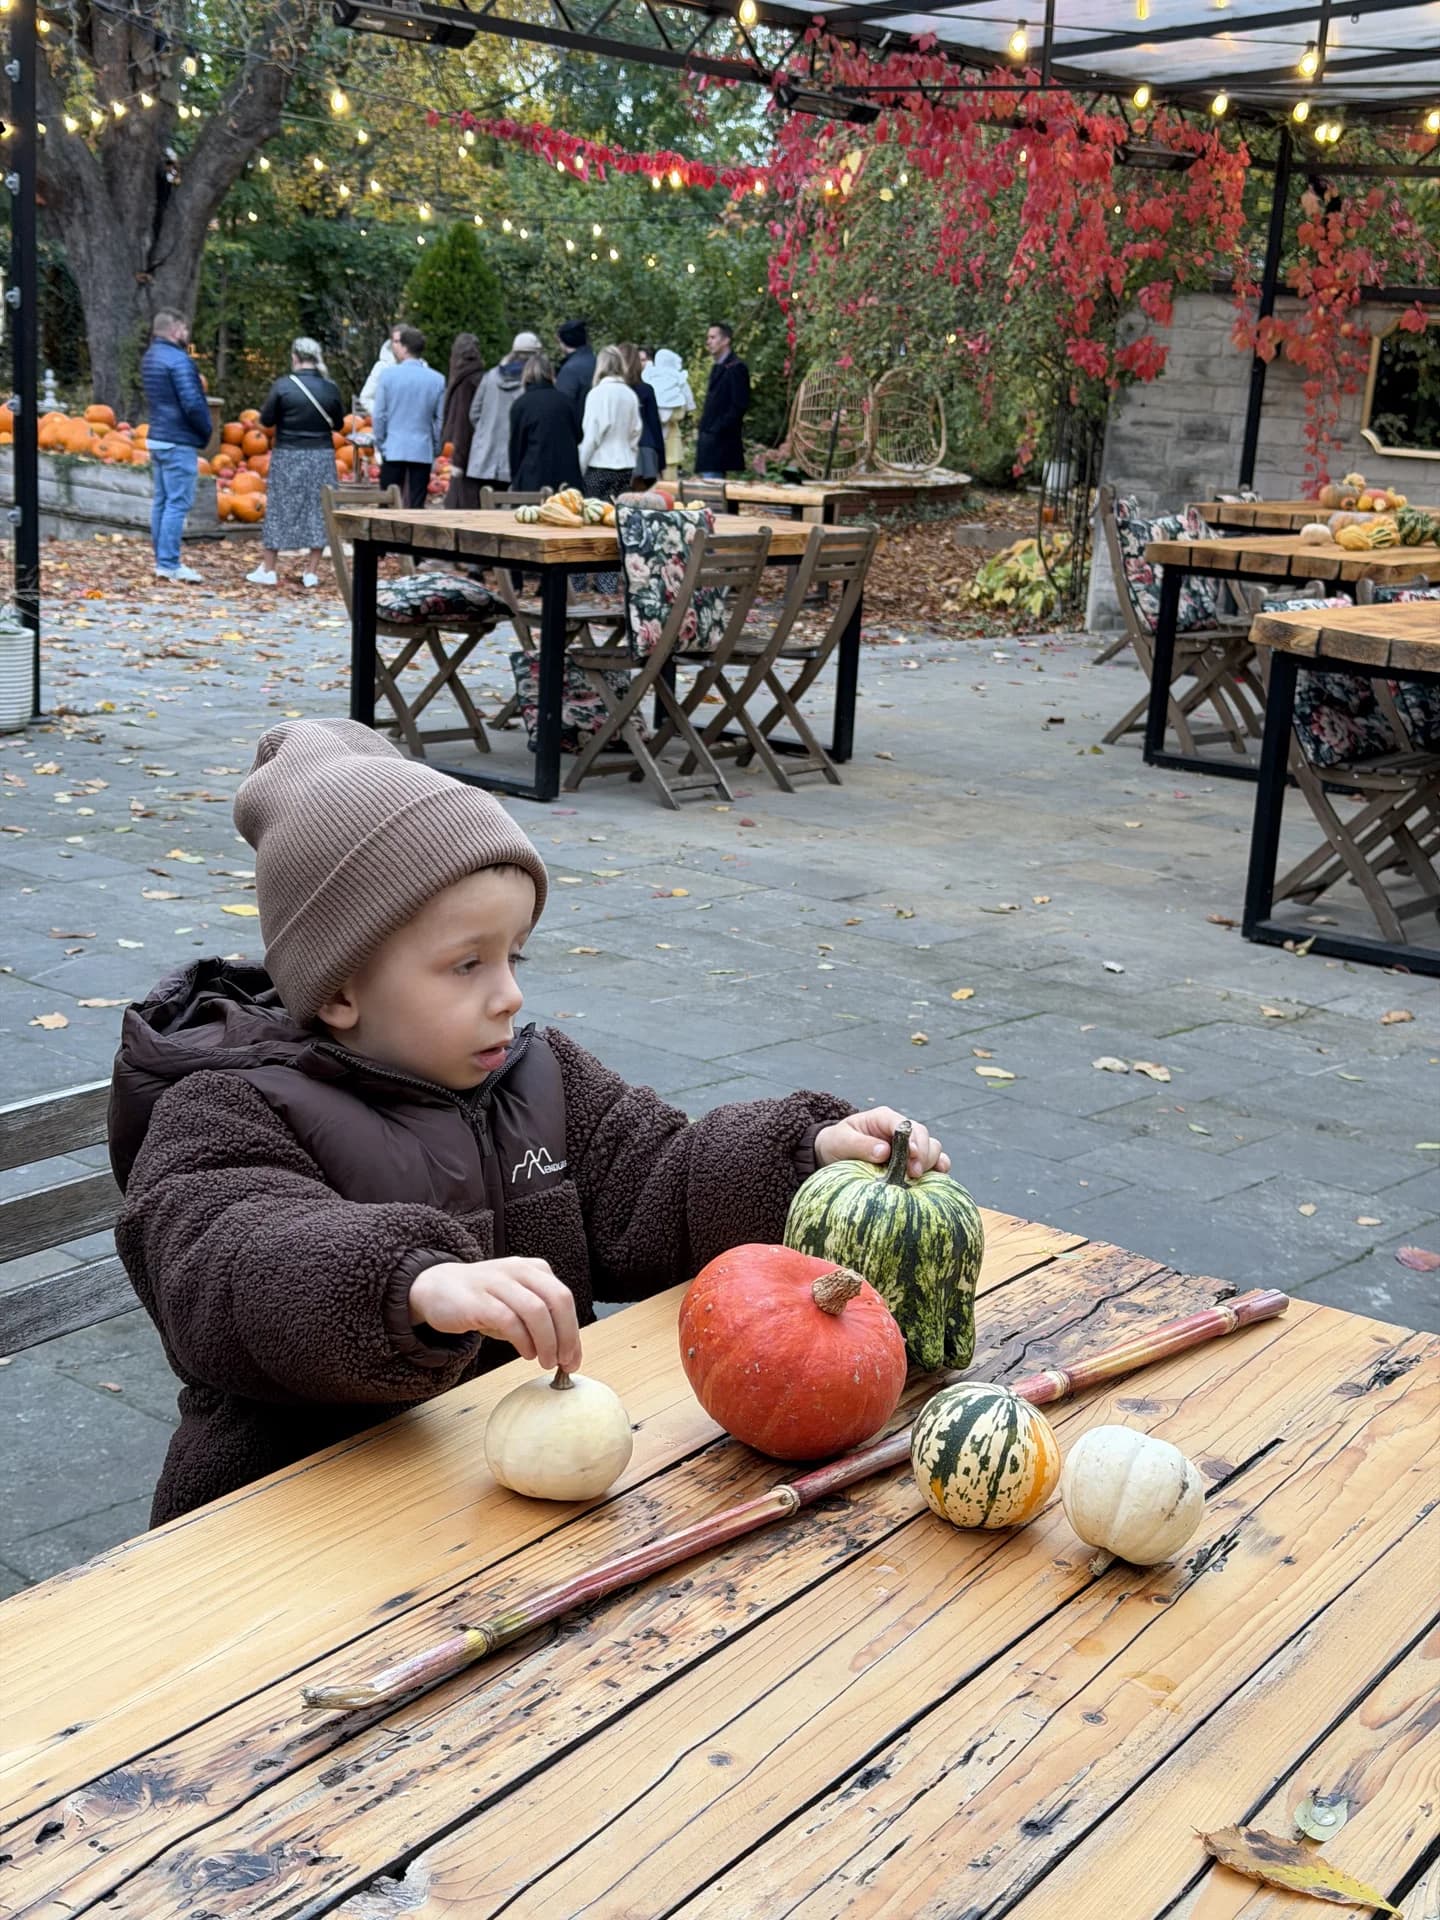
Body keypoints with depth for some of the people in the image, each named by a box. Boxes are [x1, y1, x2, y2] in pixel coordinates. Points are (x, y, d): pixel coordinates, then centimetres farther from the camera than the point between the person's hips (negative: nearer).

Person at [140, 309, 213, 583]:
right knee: (178, 503, -8)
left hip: (157, 438, 9)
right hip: (179, 442, -9)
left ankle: (162, 561, 17)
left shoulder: (149, 358, 14)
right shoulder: (178, 360, -16)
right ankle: (169, 564, -10)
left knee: (160, 501, 12)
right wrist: (207, 431, -6)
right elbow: (192, 404, -22)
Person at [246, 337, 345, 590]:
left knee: (280, 510, 7)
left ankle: (268, 569, 11)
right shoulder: (330, 388, -3)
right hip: (321, 457, 2)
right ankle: (311, 572, 7)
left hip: (287, 457, -2)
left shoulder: (283, 386, -11)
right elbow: (338, 424, 7)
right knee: (318, 511, 7)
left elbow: (266, 420, -4)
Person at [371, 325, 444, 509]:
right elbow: (440, 418, 1)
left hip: (393, 450, -1)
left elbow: (379, 415, -2)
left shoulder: (388, 375, -5)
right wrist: (436, 449, 11)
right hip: (423, 452, 1)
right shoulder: (437, 379, -1)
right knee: (417, 506, 2)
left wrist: (380, 445, 9)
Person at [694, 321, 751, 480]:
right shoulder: (718, 367, 19)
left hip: (720, 441, -9)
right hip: (710, 439, 9)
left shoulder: (736, 368, -10)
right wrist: (703, 430, 11)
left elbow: (739, 406, -16)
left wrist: (716, 431, -17)